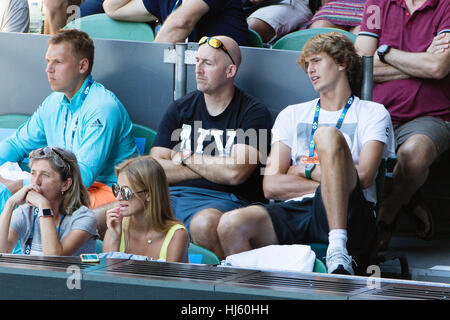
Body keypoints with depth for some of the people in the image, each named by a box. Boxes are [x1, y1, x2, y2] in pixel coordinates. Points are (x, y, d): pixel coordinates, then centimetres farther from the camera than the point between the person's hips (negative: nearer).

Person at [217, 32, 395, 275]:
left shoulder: (373, 113, 16)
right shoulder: (292, 115, 26)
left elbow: (363, 177, -3)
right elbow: (271, 186, 12)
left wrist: (305, 170, 5)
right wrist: (331, 182, 1)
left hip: (346, 215, -2)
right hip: (294, 211, 3)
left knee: (328, 134, -31)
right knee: (230, 225, -30)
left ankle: (338, 250, -42)